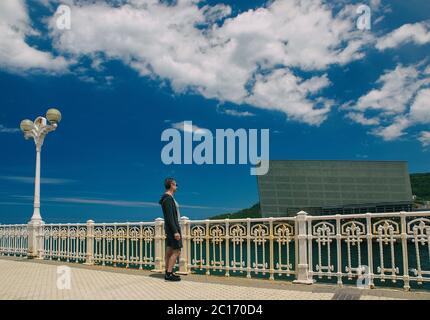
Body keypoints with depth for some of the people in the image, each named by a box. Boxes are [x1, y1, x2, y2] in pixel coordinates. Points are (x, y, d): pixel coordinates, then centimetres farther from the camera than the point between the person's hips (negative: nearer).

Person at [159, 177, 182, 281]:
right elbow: (169, 217, -23)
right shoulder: (168, 199, -17)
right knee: (176, 251, -8)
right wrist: (175, 231, -25)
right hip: (173, 227, -10)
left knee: (169, 251, 11)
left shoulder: (169, 198, 14)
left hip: (171, 228, 10)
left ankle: (168, 273, 15)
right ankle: (169, 274, -5)